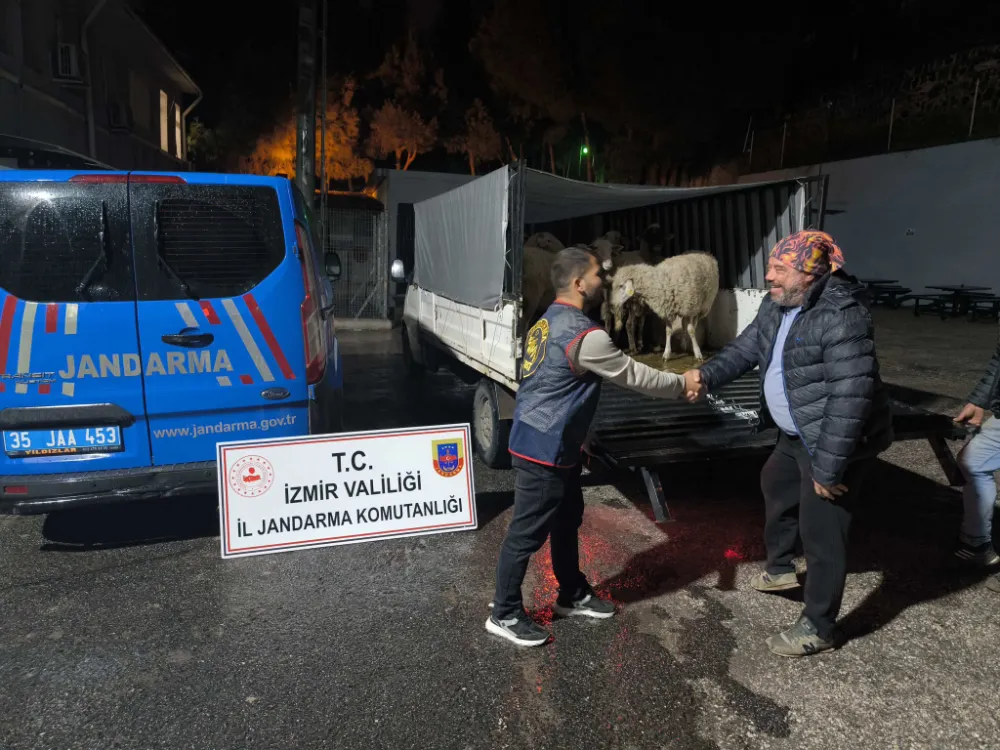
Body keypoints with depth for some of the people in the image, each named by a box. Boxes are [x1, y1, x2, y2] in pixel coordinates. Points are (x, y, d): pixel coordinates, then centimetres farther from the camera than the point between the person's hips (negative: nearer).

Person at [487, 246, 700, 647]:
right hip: (544, 450, -10)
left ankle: (573, 596, 37)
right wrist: (682, 384, 4)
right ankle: (504, 614, 18)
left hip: (552, 444, 10)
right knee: (528, 532, 3)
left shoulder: (549, 322, 10)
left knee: (567, 520, 21)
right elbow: (633, 375, -12)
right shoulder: (584, 334, -21)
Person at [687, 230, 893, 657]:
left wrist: (828, 467, -30)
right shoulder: (777, 306, 1)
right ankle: (780, 569, 52)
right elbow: (747, 348, 8)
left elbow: (851, 396, -31)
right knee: (775, 489, 28)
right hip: (795, 435, 10)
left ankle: (817, 629, 18)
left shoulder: (841, 317, -28)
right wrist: (707, 375, -11)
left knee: (821, 533, 0)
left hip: (837, 441, -10)